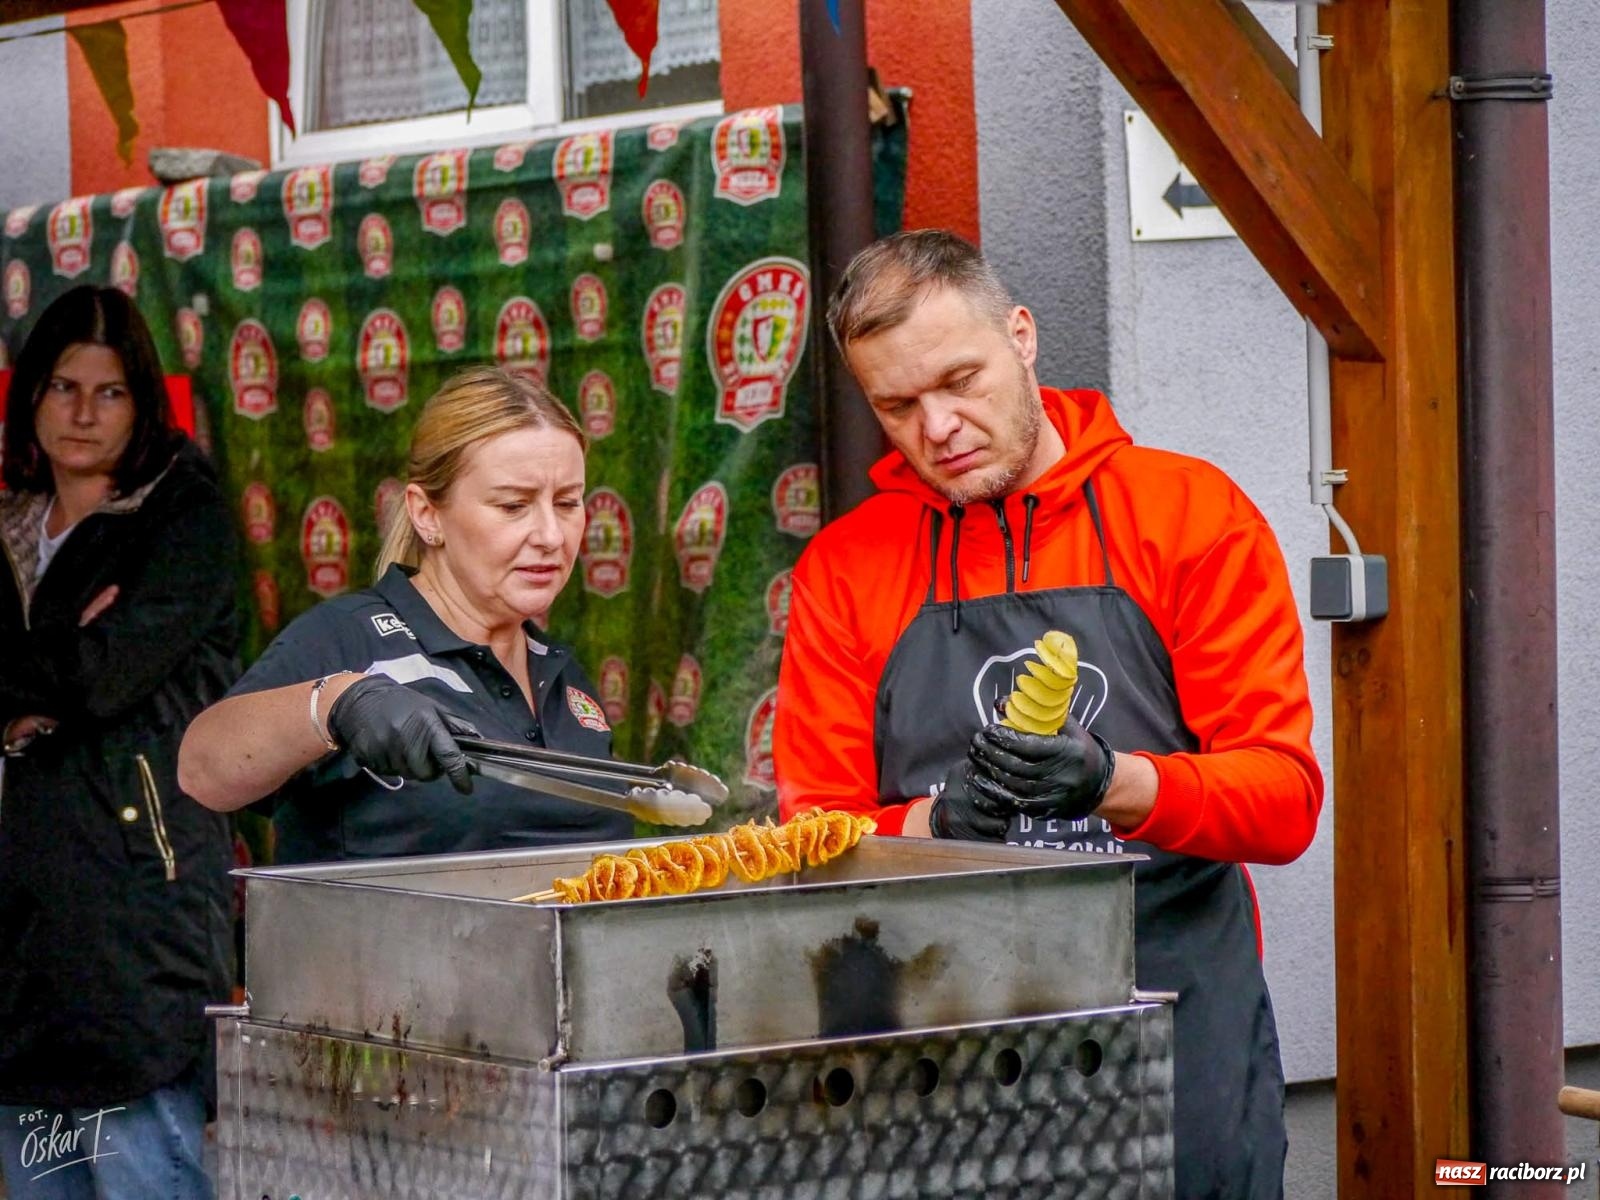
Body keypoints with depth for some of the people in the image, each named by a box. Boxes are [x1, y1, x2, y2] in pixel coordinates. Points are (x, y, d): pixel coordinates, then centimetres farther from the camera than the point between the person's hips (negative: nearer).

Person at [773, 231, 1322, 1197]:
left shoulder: (1194, 513, 2)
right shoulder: (843, 567, 7)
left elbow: (1286, 798, -5)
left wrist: (1116, 785, -23)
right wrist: (936, 822, -17)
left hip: (1183, 1036, -1)